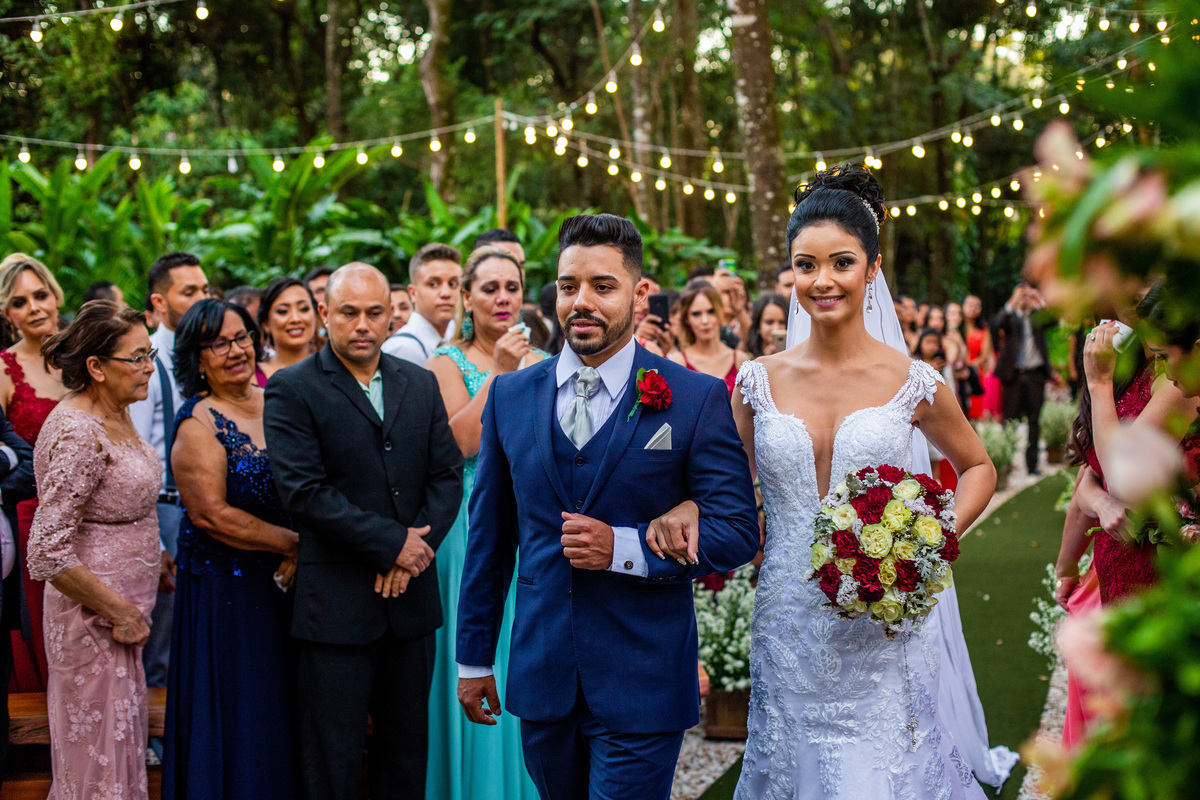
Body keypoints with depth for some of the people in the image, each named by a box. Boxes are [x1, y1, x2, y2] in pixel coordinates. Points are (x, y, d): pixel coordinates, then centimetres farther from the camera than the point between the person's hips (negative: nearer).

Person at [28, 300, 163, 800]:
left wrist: (152, 558, 13)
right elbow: (48, 555, -25)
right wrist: (120, 613, -18)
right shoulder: (77, 433, -22)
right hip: (94, 620, -9)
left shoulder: (117, 414, 6)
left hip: (124, 607, 9)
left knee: (124, 744, 17)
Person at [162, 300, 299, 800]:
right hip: (224, 588, -6)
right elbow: (211, 514, -18)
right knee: (237, 720, 2)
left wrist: (295, 559, -10)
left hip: (284, 584, 6)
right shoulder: (199, 423, -12)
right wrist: (294, 543, -14)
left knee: (282, 713, 13)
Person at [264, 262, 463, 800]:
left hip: (410, 595, 5)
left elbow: (448, 474, 7)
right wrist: (394, 543, -15)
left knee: (407, 752, 13)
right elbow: (304, 492, -14)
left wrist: (418, 546, -10)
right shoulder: (291, 391, -5)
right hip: (336, 603, -4)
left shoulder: (421, 384, 10)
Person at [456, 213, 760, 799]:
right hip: (540, 678, 4)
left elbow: (738, 531, -7)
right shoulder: (510, 395, 5)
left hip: (644, 685, -3)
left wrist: (624, 548, -19)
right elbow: (490, 533, 10)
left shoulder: (699, 399, -6)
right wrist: (473, 658, 12)